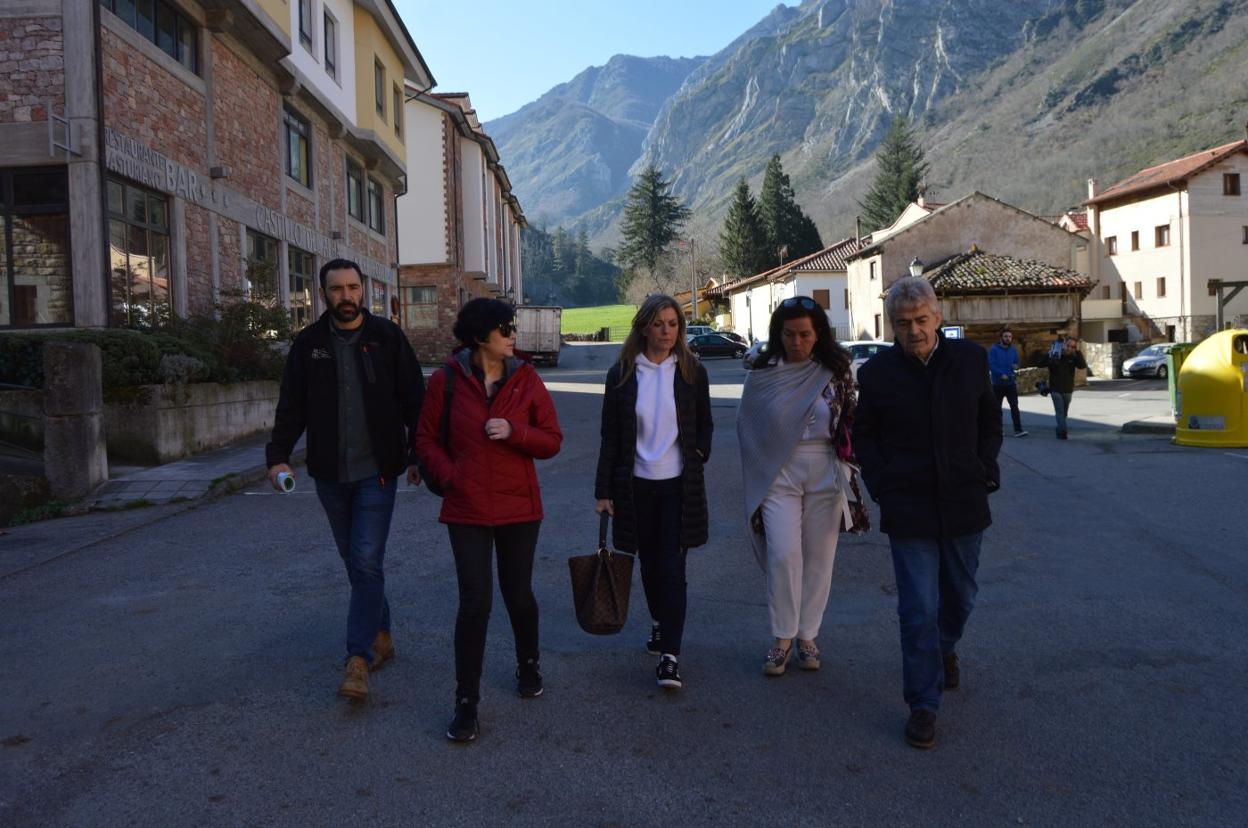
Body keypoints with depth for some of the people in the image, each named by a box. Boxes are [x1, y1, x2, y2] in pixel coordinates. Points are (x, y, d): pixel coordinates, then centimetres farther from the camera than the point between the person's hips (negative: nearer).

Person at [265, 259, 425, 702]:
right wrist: (278, 456, -7)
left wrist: (418, 455, -1)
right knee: (354, 561, 13)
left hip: (377, 471, -3)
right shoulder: (308, 344, 4)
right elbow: (291, 407, 5)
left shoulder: (387, 337, -2)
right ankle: (381, 635, 29)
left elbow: (414, 400, 0)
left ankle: (358, 658, -3)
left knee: (367, 562, -8)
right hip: (330, 474, 4)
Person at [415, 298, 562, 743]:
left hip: (519, 507, 2)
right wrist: (448, 474, -12)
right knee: (474, 602, -5)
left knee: (518, 594, 14)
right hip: (467, 509, -1)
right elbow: (426, 438, 4)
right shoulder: (447, 379, -5)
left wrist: (514, 432, -17)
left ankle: (528, 665, 42)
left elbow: (552, 440, 0)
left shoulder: (525, 379, -2)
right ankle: (466, 703, 8)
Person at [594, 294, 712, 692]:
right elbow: (610, 435, 1)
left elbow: (705, 425, 12)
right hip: (636, 484, 1)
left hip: (678, 484, -1)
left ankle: (670, 654, -3)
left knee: (672, 566, -5)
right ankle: (660, 622, 39)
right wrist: (603, 490, -2)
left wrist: (697, 456, -7)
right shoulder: (622, 373, 0)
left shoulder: (692, 372, 1)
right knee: (649, 562, 14)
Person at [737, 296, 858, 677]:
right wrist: (763, 471, 7)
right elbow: (747, 425, 9)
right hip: (779, 472, -1)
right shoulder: (763, 373, 2)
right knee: (784, 554, -9)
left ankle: (807, 635, 19)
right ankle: (782, 639, 6)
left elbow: (852, 420, 9)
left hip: (825, 471, 1)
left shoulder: (835, 371, 3)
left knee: (819, 556, 5)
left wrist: (848, 468, 4)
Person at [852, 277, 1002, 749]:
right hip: (908, 507, -2)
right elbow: (863, 435, 7)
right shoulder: (877, 372, -4)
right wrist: (881, 485, -3)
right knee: (918, 608, -2)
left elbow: (990, 419, 13)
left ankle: (945, 648, 50)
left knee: (961, 596, 19)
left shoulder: (970, 359, 1)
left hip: (964, 502, 3)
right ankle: (923, 705, 10)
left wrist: (986, 469, 2)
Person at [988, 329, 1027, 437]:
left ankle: (1018, 430, -9)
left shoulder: (1013, 350, 8)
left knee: (1014, 406, -6)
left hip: (1011, 383, 3)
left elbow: (1017, 363, 16)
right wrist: (1001, 374, -22)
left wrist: (1016, 366, -8)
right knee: (997, 408, 7)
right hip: (997, 383, -3)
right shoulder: (994, 349, -6)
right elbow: (991, 365, -14)